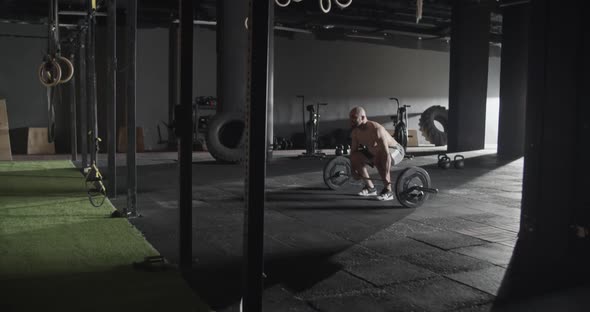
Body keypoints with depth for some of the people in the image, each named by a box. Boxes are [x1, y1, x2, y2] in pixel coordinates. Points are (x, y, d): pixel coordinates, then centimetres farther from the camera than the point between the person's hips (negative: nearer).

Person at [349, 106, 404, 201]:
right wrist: (354, 170, -3)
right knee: (355, 157, -3)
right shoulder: (355, 132, -10)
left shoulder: (376, 129, -35)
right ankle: (370, 187, 8)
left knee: (379, 159, -38)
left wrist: (386, 176, -46)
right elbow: (353, 151, 3)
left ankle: (388, 191, -23)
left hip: (395, 150, -8)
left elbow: (386, 153, -42)